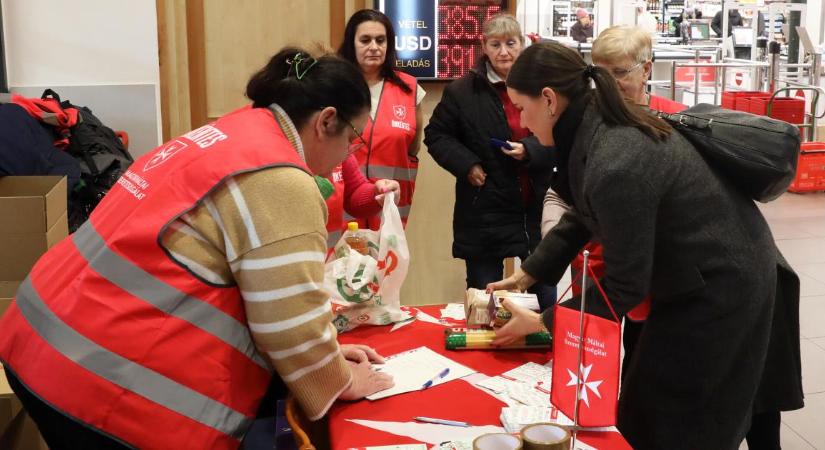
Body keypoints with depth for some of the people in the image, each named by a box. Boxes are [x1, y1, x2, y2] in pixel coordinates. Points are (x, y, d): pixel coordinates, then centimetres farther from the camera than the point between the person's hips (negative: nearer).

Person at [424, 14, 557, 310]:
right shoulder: (462, 90, -3)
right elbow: (436, 136, 4)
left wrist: (531, 150, -16)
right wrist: (467, 164, -10)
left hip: (536, 209, 2)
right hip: (485, 214, -1)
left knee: (548, 298, 13)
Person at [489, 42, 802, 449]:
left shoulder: (615, 165, -33)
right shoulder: (604, 127, -4)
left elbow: (625, 286, -24)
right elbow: (582, 217, 10)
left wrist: (541, 323, -15)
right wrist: (527, 273, 7)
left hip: (721, 289, -9)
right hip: (717, 273, 9)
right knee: (647, 411, 20)